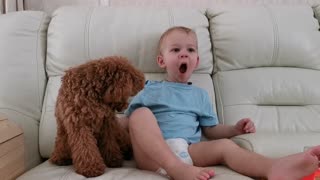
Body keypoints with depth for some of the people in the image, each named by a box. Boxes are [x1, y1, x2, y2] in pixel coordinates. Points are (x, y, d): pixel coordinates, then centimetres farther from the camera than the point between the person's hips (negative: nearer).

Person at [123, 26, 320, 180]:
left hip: (187, 152, 2)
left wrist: (235, 129, 3)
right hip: (152, 153, -1)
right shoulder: (151, 89, 16)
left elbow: (212, 131, 22)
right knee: (141, 113, -26)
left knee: (224, 145, -22)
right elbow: (132, 118, 11)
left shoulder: (200, 95, 23)